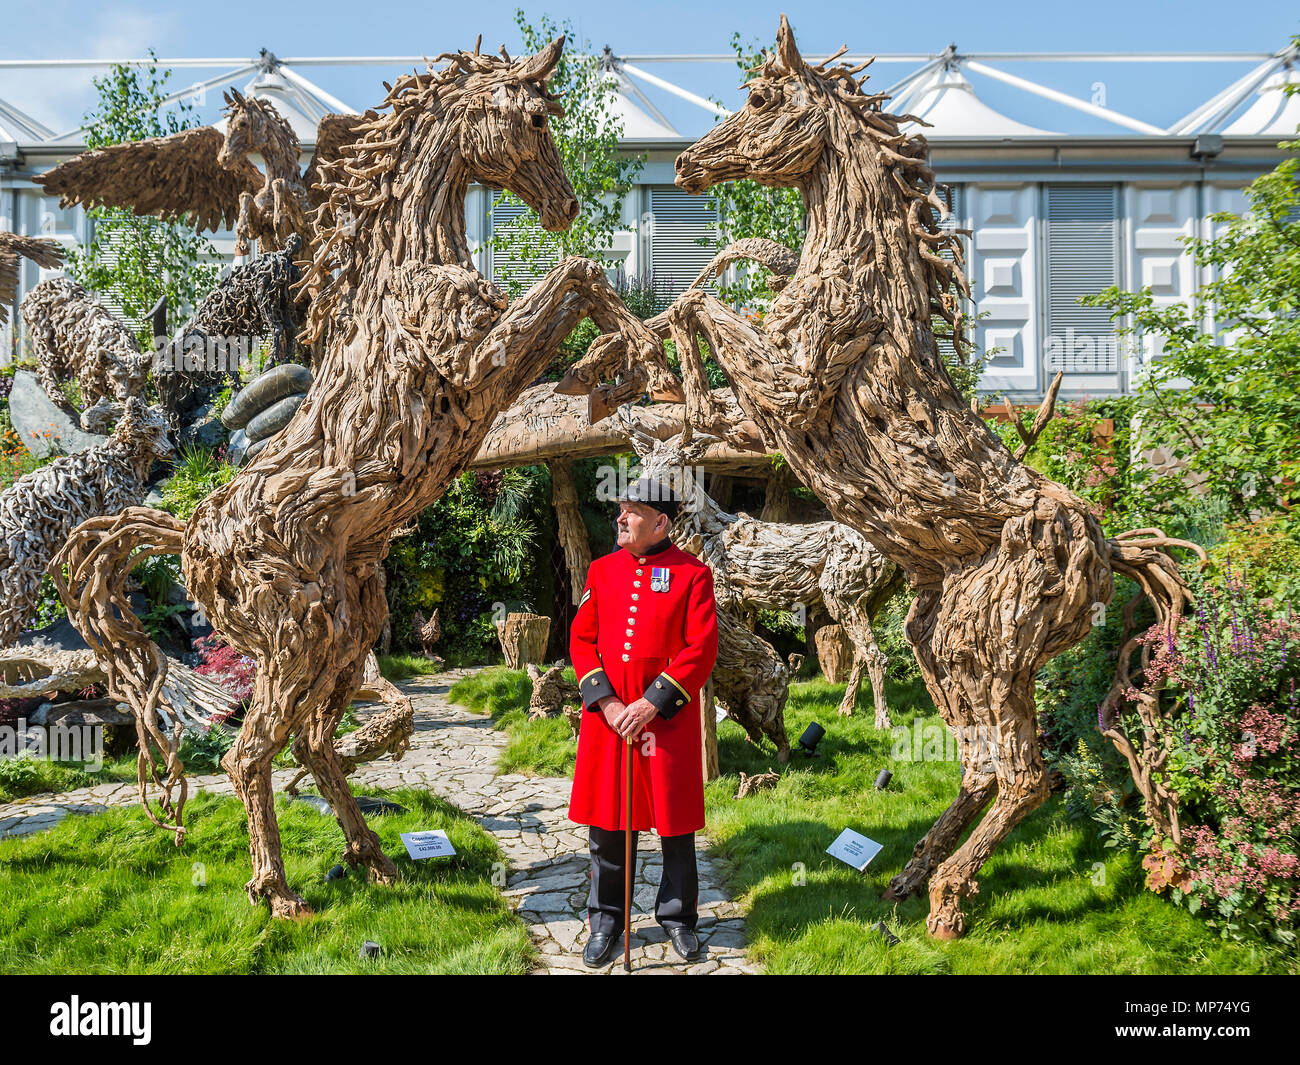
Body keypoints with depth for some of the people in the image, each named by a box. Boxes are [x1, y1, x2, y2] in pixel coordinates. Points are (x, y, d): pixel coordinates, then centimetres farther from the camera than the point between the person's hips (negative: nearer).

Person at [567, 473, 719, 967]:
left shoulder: (692, 574, -5)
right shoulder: (602, 570, 6)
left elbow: (701, 650, -10)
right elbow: (581, 640, 5)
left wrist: (652, 703, -16)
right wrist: (606, 704, -8)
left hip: (668, 718, -3)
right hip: (607, 716, 3)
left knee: (676, 823, 8)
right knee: (606, 823, 9)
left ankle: (678, 917, 27)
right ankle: (605, 920, 25)